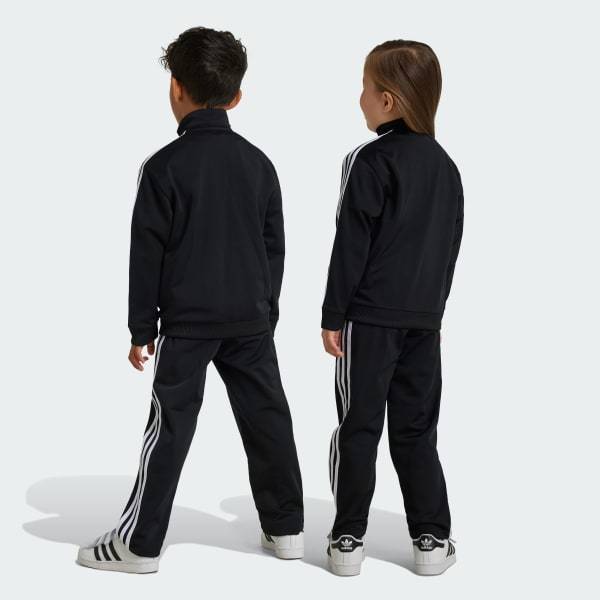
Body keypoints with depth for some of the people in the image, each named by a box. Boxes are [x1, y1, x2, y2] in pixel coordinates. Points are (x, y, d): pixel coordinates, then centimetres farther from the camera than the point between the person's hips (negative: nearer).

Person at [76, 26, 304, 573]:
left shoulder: (165, 166, -9)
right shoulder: (259, 163, 6)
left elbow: (147, 256, -8)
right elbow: (275, 248, 11)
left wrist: (141, 328, -1)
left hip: (187, 322, -4)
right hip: (250, 320, 4)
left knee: (170, 429, 0)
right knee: (267, 420, 11)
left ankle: (140, 544, 7)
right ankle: (286, 528, 19)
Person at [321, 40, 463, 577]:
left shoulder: (371, 161, -11)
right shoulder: (446, 165, 9)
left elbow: (352, 245, -12)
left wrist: (333, 316, -7)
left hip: (370, 317, -6)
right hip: (424, 319, 6)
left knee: (359, 428, 2)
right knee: (416, 430, 12)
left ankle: (349, 539, 6)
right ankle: (432, 538, 12)